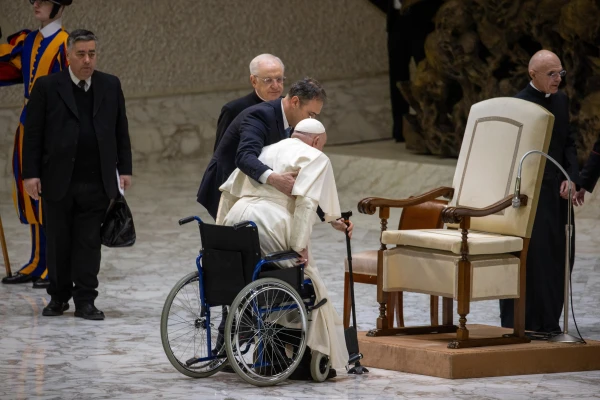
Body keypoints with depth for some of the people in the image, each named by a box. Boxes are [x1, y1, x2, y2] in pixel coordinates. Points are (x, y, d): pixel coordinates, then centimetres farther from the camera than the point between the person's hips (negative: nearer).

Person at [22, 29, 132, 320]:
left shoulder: (111, 86, 8)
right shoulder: (47, 87, 0)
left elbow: (121, 131, 12)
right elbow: (33, 133, -1)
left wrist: (124, 169, 7)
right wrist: (30, 173, -7)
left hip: (97, 182, 1)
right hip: (57, 181, -1)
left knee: (89, 242, 1)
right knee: (57, 242, 7)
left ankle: (85, 301, 5)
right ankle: (59, 296, 20)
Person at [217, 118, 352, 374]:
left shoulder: (265, 152, 28)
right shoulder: (315, 158, 7)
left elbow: (228, 192, 25)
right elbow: (306, 201, -9)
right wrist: (300, 245, -11)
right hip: (271, 226, -7)